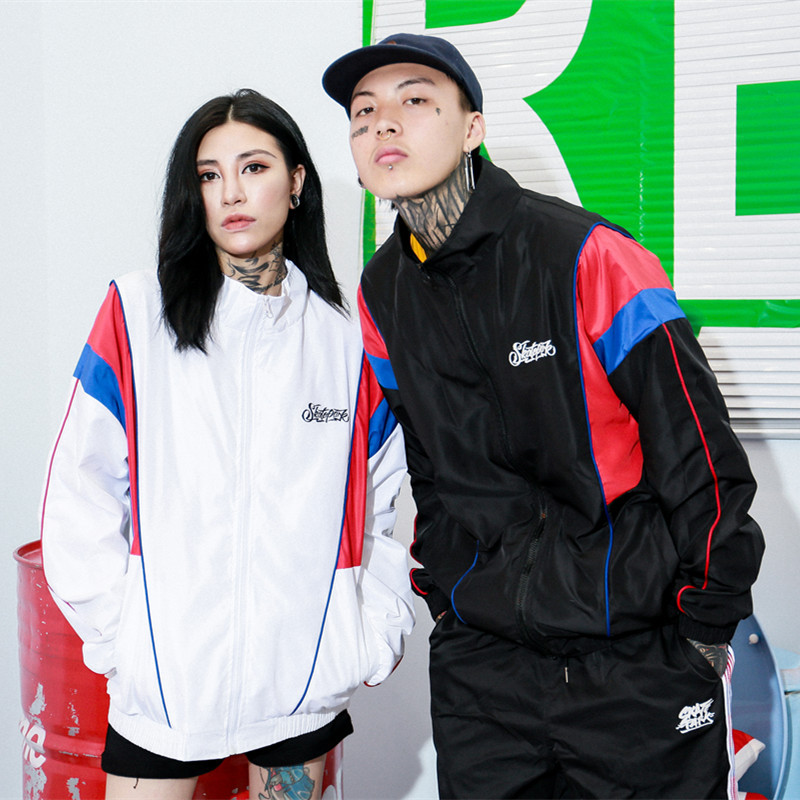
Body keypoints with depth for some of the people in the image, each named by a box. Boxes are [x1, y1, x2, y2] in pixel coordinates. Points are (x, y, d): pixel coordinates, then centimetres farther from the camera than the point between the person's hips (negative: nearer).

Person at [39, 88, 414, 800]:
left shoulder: (344, 337, 4)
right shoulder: (138, 313, -2)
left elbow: (378, 505, 9)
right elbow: (83, 490, -4)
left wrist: (381, 632, 3)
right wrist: (115, 634, -7)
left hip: (305, 671, 2)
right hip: (166, 671, -1)